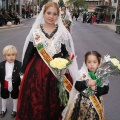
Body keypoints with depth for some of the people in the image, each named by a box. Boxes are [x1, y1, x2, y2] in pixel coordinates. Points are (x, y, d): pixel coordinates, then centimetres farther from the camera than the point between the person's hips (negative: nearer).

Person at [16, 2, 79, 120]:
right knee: (36, 103, 6)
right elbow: (28, 52, 4)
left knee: (55, 103, 9)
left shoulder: (63, 32, -1)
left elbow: (67, 54, 1)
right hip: (36, 71, 1)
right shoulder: (35, 31, 0)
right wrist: (24, 72, 5)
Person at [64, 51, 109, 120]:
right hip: (81, 102, 1)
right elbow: (77, 86, -12)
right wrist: (86, 83, -27)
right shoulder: (82, 73, -6)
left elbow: (105, 90, -11)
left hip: (95, 103, -1)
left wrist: (96, 88, -26)